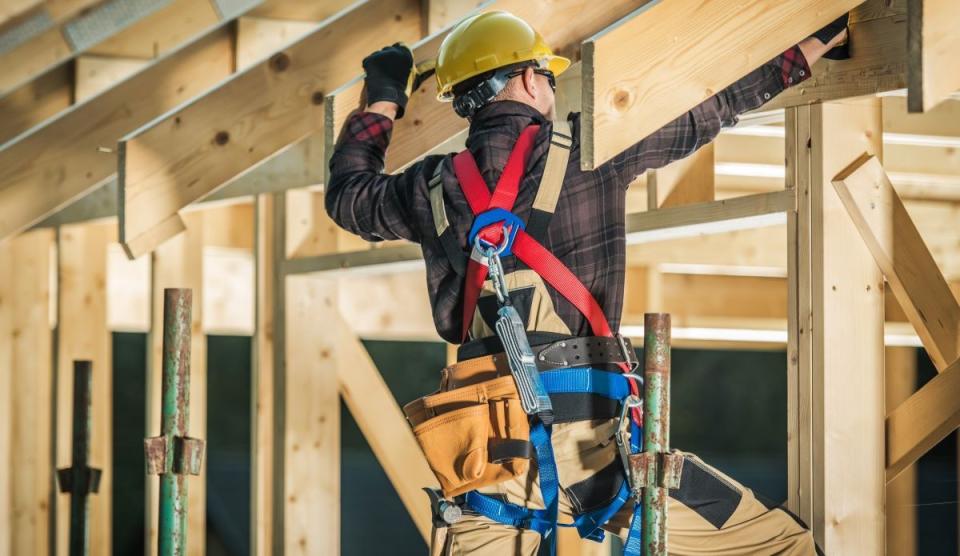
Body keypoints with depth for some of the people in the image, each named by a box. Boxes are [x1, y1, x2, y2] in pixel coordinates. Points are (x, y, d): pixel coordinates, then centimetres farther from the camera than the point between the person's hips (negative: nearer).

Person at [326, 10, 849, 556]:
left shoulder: (433, 187, 12)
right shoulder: (586, 149, 2)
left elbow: (347, 194, 32)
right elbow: (711, 109, 11)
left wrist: (382, 101, 46)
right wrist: (816, 44, 24)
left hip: (485, 450, 4)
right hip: (589, 438, -4)